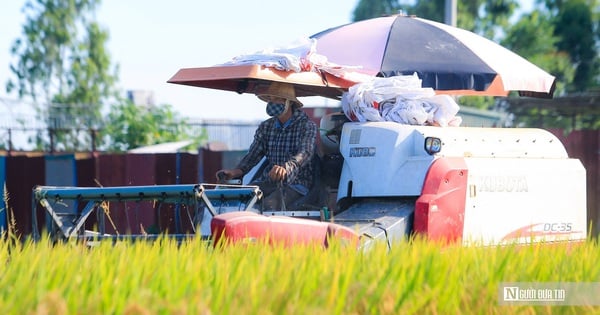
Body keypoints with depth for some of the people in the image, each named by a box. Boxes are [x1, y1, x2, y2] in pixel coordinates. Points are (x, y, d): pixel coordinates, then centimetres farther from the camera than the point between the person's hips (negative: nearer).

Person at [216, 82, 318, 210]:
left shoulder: (307, 126, -4)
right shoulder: (265, 127, 13)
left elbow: (305, 153, -21)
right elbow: (253, 155, 9)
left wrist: (286, 168, -43)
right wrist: (237, 171, -14)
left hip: (295, 184, -5)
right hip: (268, 181, 5)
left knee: (269, 204, -35)